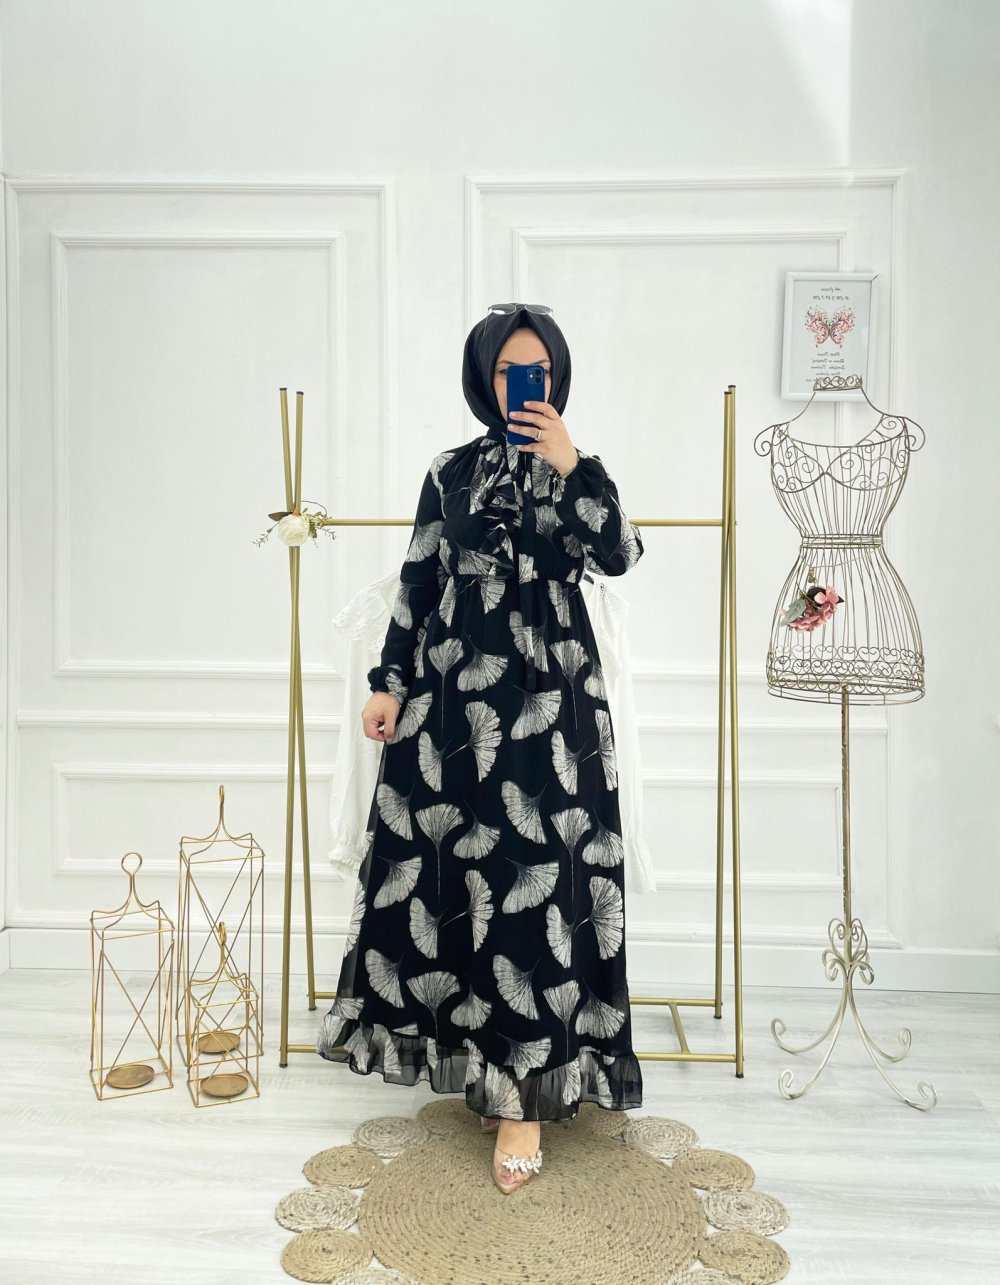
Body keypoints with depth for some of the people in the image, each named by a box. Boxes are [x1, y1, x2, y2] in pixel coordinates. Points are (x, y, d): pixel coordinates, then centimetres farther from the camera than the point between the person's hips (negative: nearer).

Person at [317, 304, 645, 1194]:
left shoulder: (576, 471, 6)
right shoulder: (451, 473, 9)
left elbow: (620, 555, -10)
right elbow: (417, 582, 9)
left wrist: (570, 465, -17)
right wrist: (389, 683, 5)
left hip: (548, 700, -2)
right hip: (454, 695, 2)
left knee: (535, 880, -5)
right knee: (454, 876, 6)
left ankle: (526, 1089, 6)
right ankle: (482, 1061, 27)